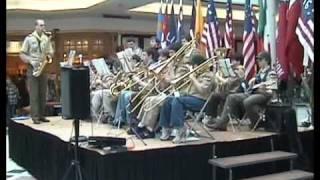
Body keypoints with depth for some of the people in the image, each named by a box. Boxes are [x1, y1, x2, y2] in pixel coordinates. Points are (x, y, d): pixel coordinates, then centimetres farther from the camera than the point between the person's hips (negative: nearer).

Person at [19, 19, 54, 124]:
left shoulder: (46, 38, 8)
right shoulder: (29, 38, -4)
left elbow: (51, 54, 10)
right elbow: (22, 54, -4)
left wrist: (49, 54, -13)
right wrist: (31, 61, -18)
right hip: (32, 68, -4)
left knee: (43, 94, 6)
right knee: (34, 94, -4)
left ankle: (41, 115, 14)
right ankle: (35, 117, -2)